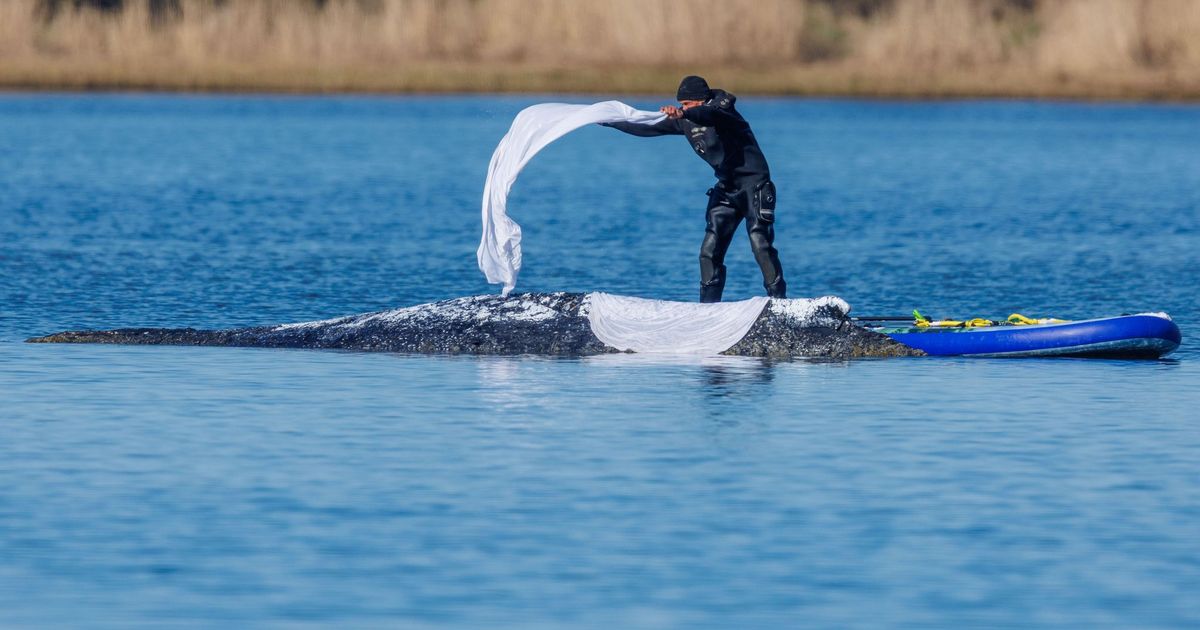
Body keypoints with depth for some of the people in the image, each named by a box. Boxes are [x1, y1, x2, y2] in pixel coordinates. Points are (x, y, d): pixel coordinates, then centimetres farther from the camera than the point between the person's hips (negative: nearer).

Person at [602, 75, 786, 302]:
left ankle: (778, 302, -16)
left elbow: (708, 114, -40)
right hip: (726, 188, 7)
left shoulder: (721, 109, -16)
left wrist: (682, 114, -60)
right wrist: (605, 120, 13)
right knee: (710, 251, 0)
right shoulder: (684, 119, 6)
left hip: (754, 184, -7)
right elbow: (648, 129, 14)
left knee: (760, 244, -19)